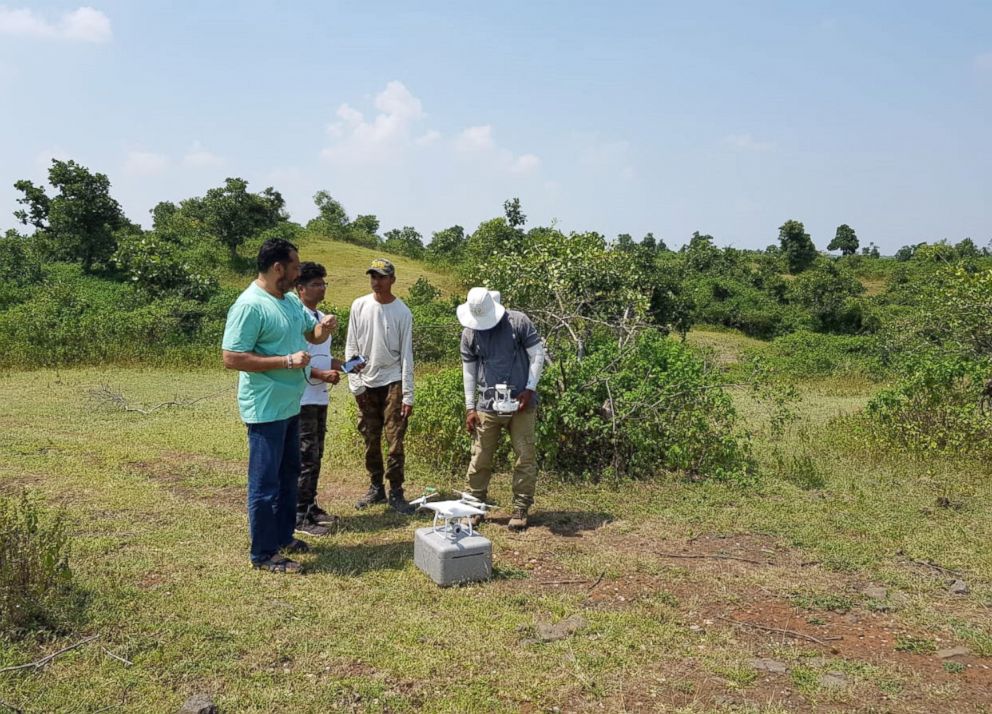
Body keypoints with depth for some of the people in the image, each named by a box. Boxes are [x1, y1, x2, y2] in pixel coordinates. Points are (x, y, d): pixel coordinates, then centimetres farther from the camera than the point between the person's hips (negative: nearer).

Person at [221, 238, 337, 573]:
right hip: (265, 410, -10)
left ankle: (283, 537, 35)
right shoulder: (249, 305, -19)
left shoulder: (291, 300, 8)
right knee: (265, 483, 0)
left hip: (290, 406, 10)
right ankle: (264, 554, 12)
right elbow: (232, 358, -23)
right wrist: (287, 361, -24)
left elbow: (313, 334, 21)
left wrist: (324, 327, -3)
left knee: (288, 475, 20)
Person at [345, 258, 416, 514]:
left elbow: (406, 355, -4)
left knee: (395, 441, -4)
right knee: (370, 441, 9)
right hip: (366, 385, 3)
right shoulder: (359, 306, 2)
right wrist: (355, 383, -3)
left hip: (392, 383, -3)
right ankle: (376, 488, 22)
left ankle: (395, 492, 6)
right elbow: (351, 347, 4)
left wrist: (408, 395, -8)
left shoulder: (402, 312, -5)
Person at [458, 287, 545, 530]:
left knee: (525, 457, 2)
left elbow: (537, 356, -2)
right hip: (487, 406, 2)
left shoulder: (518, 322, -5)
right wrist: (470, 408, 4)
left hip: (521, 403, -2)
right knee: (480, 458, 3)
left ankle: (521, 508, 14)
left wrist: (529, 390, -10)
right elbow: (468, 372, 8)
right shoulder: (469, 334, 3)